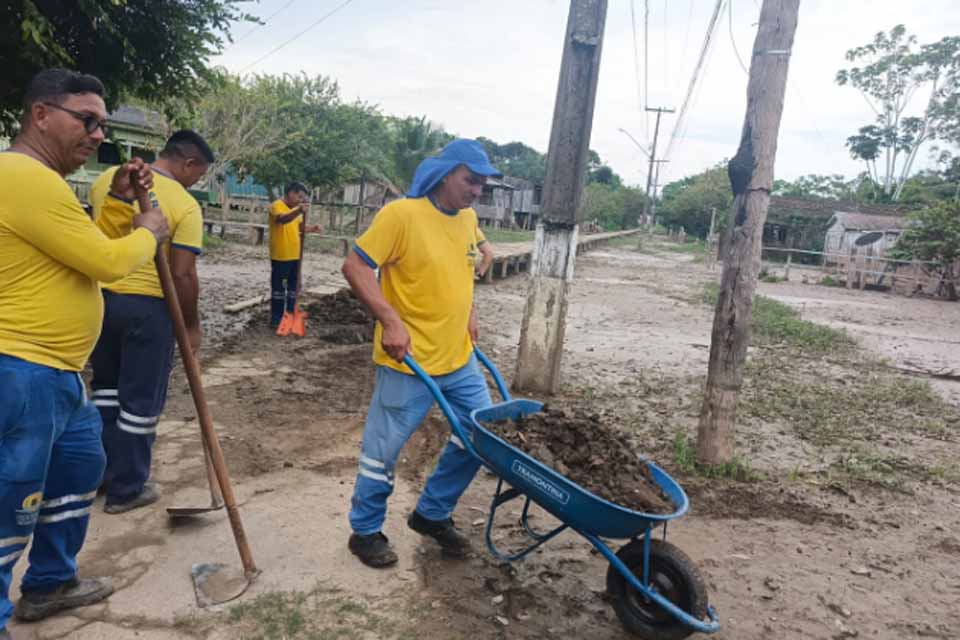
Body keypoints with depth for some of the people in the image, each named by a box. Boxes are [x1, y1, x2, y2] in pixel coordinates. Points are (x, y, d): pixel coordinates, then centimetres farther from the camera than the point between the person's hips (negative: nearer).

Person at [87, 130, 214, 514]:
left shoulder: (107, 179, 4)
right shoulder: (185, 205, -14)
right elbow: (183, 275, -16)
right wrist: (191, 325, -6)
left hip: (99, 296, 6)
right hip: (147, 305, -6)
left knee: (107, 386, 23)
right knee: (141, 399, 7)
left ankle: (101, 472, 33)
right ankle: (126, 489, 18)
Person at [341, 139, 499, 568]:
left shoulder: (467, 219, 7)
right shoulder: (401, 214, -16)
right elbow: (354, 267, -17)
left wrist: (468, 312, 12)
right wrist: (390, 319, -26)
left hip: (459, 357, 8)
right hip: (409, 360, -7)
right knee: (384, 448, 5)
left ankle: (432, 514, 31)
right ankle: (365, 531, 27)